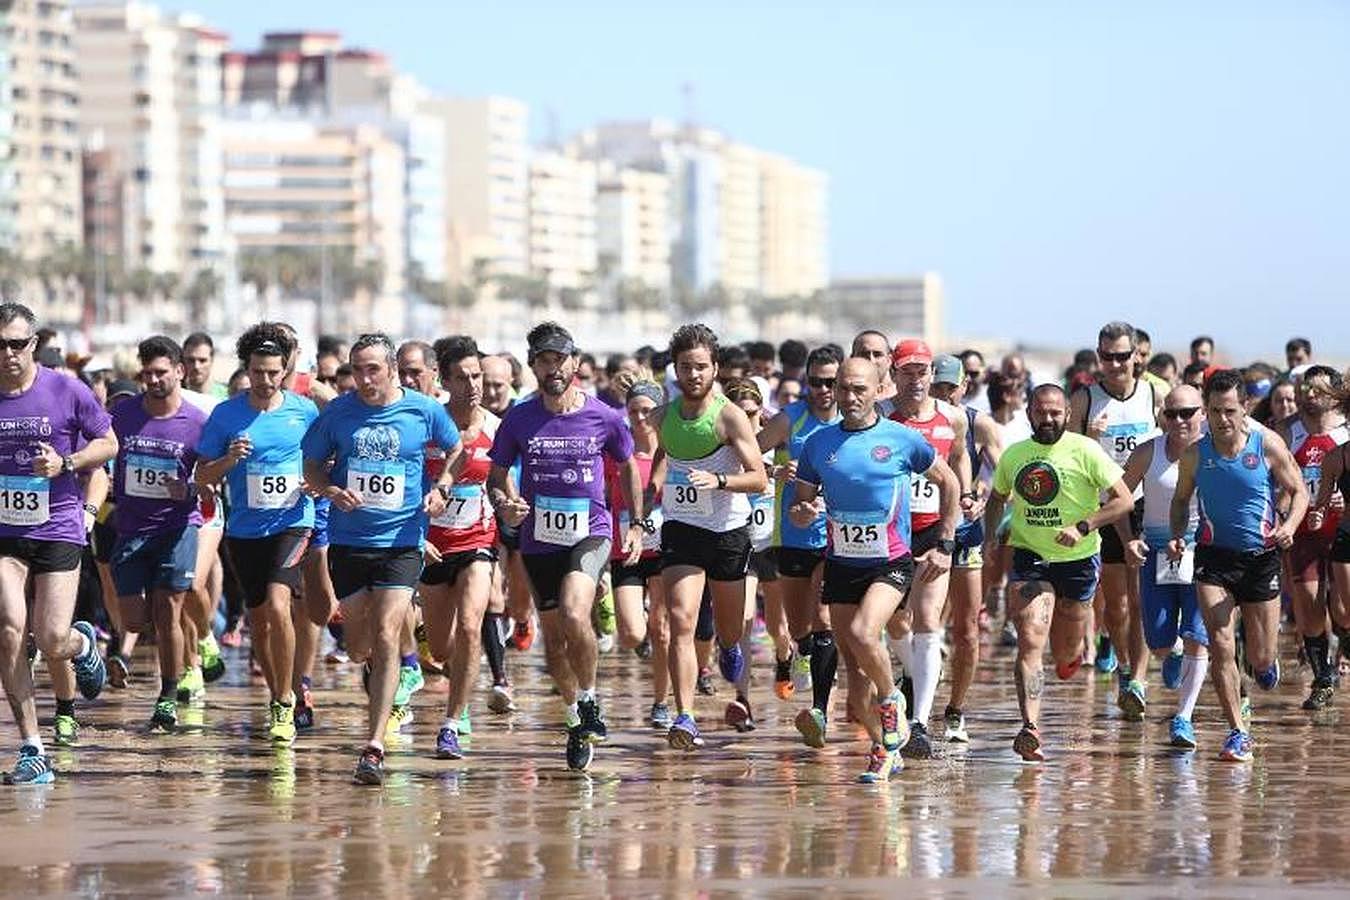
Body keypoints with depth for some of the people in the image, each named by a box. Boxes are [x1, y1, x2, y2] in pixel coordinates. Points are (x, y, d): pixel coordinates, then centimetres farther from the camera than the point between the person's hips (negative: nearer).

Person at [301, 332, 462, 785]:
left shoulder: (424, 411, -2)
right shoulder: (337, 412, 0)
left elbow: (456, 451, 16)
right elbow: (311, 466, 9)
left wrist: (442, 488, -2)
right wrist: (331, 490, -11)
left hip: (401, 541, -2)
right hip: (348, 540, 2)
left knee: (385, 637, -15)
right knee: (358, 647, 9)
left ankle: (374, 747, -16)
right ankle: (382, 679, 48)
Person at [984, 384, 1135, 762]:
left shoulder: (1085, 451, -8)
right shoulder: (1014, 455, 3)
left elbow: (1124, 500, -10)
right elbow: (997, 498, 21)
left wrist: (1082, 527, -21)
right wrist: (990, 535, 3)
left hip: (1078, 560, -1)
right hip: (1029, 557, 1)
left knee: (1065, 655, 11)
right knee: (1030, 644, -17)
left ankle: (1074, 649, 50)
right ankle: (1030, 728, -25)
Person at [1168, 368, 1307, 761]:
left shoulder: (1268, 445, -9)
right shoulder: (1195, 455, -4)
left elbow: (1299, 491, 0)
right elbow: (1181, 499, 12)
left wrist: (1290, 525, -20)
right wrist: (1178, 536, -6)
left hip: (1261, 556, 0)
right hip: (1214, 556, 0)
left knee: (1260, 660, 7)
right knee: (1220, 647, -14)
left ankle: (1265, 659, 46)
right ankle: (1238, 733, -4)